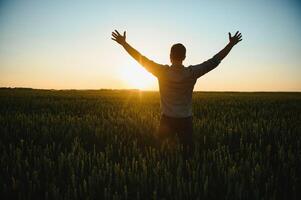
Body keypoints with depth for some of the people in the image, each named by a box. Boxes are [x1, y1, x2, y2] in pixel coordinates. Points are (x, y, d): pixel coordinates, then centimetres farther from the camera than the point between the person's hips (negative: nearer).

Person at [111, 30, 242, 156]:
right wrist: (231, 44, 0)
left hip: (167, 119, 0)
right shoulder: (192, 73, -13)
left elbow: (142, 60, -9)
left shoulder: (162, 72, -14)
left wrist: (124, 43, -2)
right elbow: (214, 61, -8)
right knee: (188, 151, 10)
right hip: (185, 120, 0)